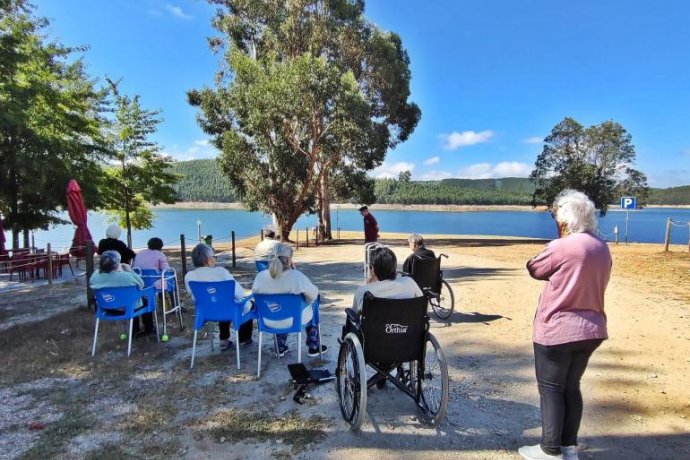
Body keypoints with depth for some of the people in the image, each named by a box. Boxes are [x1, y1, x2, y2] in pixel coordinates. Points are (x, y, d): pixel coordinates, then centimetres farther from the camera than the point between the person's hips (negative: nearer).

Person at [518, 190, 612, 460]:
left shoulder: (559, 247, -19)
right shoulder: (602, 248, 4)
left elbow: (534, 270, -3)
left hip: (557, 330, -7)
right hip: (590, 329, 7)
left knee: (550, 388, 6)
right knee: (571, 387, 17)